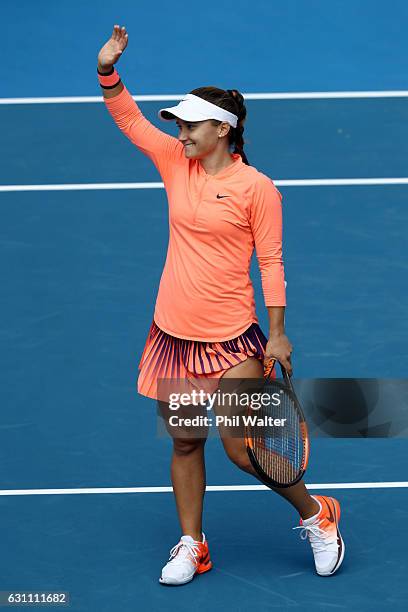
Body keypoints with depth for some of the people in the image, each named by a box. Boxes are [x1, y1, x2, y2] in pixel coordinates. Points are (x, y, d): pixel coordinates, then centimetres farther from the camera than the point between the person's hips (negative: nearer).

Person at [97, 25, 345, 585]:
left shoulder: (256, 188, -10)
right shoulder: (176, 162, 5)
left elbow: (271, 261, -8)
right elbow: (130, 119, 6)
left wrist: (278, 332, -10)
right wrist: (108, 70, -11)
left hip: (230, 339, -5)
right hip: (173, 334, 5)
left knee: (243, 448, -3)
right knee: (185, 442, 11)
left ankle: (317, 516, 18)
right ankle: (192, 545, 23)